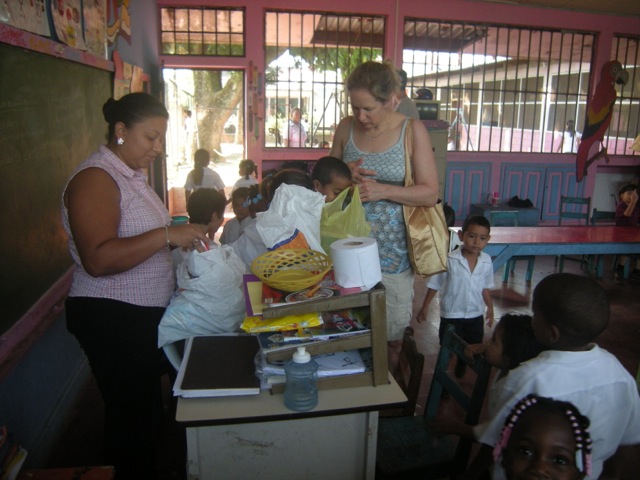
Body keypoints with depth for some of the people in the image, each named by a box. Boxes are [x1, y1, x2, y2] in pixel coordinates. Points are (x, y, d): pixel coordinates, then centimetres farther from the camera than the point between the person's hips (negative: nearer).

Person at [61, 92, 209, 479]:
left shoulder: (133, 174, 12)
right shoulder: (94, 179, -18)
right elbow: (98, 259, -28)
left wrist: (183, 239, 7)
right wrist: (167, 235, -29)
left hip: (145, 313, 9)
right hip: (112, 317, -9)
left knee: (148, 408, 19)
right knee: (132, 416, 4)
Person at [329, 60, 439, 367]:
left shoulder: (412, 131, -7)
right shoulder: (346, 128, 2)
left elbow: (430, 194, -9)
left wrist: (382, 190, -20)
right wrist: (346, 175, -9)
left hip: (392, 246, -2)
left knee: (393, 329, 9)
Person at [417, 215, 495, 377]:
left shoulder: (487, 262, -9)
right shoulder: (449, 260, -21)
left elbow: (485, 287, 7)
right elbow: (434, 285, -10)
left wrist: (490, 307, 12)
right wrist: (425, 307, -5)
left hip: (476, 315, 4)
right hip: (451, 315, -4)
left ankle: (460, 373, 45)